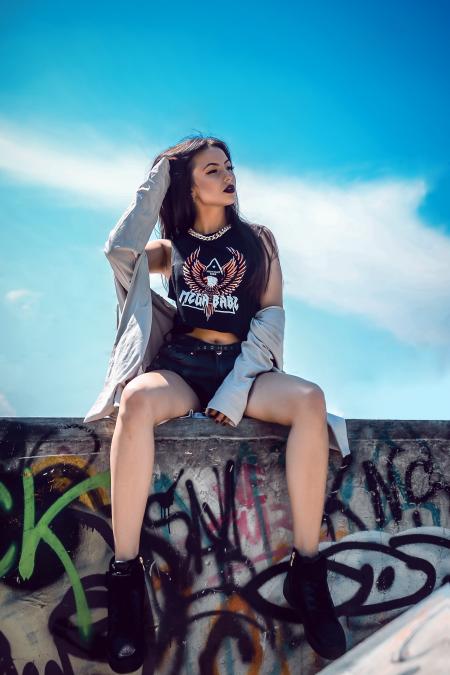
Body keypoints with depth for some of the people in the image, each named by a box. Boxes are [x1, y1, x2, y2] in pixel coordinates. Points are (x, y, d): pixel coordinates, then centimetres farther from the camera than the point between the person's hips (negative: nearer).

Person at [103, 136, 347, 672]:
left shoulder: (259, 240, 17)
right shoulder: (171, 248, 19)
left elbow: (271, 314, 9)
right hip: (179, 365, 0)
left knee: (310, 400, -32)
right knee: (136, 400, -36)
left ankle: (306, 571, -25)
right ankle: (125, 574, -31)